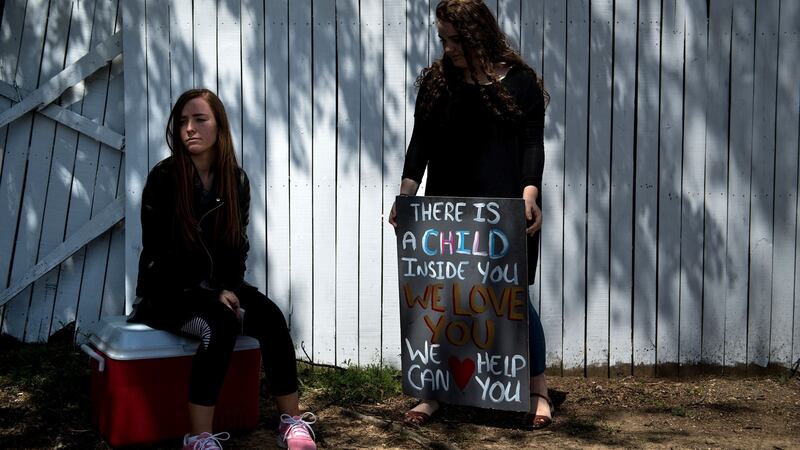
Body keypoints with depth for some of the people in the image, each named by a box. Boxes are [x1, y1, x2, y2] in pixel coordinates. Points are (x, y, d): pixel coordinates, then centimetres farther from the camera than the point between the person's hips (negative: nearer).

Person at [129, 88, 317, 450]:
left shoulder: (236, 180, 3)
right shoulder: (163, 179, -11)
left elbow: (237, 246, 8)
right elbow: (157, 253, -11)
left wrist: (229, 289, -10)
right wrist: (209, 295, -17)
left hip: (218, 287, 5)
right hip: (168, 292, -4)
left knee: (271, 317, -22)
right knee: (221, 325, -33)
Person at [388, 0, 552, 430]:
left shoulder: (519, 80, 1)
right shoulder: (436, 80, 9)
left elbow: (533, 143, -2)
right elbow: (421, 142, 5)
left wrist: (529, 195, -16)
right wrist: (406, 194, -7)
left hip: (506, 211, -3)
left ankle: (539, 392, 15)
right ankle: (432, 394, 13)